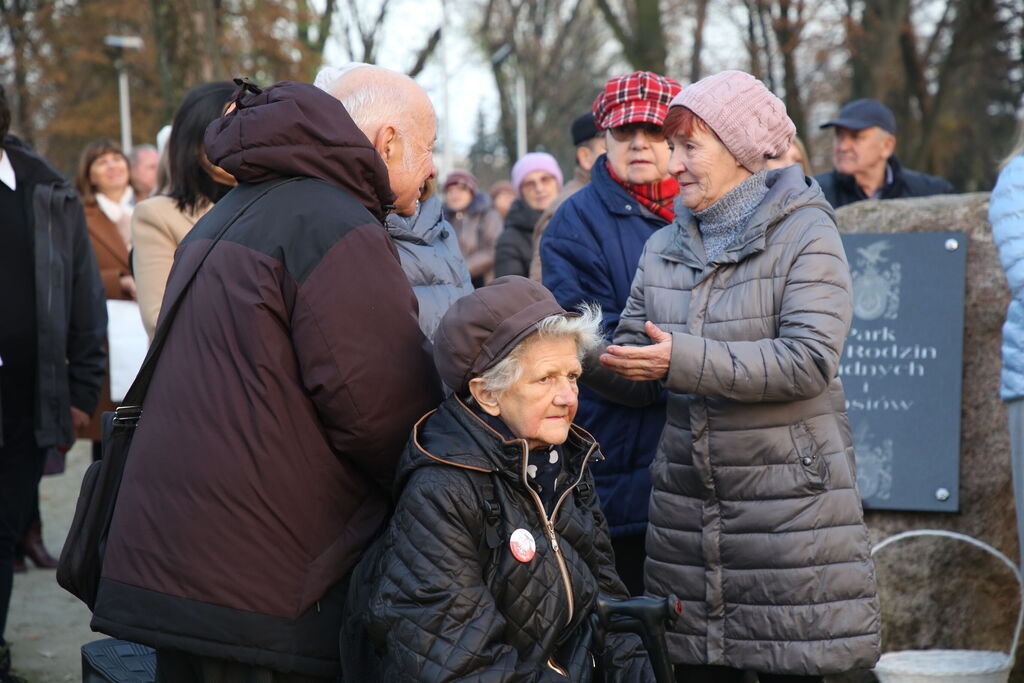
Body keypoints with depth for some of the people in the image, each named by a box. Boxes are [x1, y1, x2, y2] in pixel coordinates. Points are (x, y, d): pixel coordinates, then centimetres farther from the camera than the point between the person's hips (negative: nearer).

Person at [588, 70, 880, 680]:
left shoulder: (805, 236, -5)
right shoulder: (665, 249, 12)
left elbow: (809, 359, -18)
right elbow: (636, 374, 10)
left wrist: (685, 358, -25)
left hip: (789, 504, -5)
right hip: (688, 508, 5)